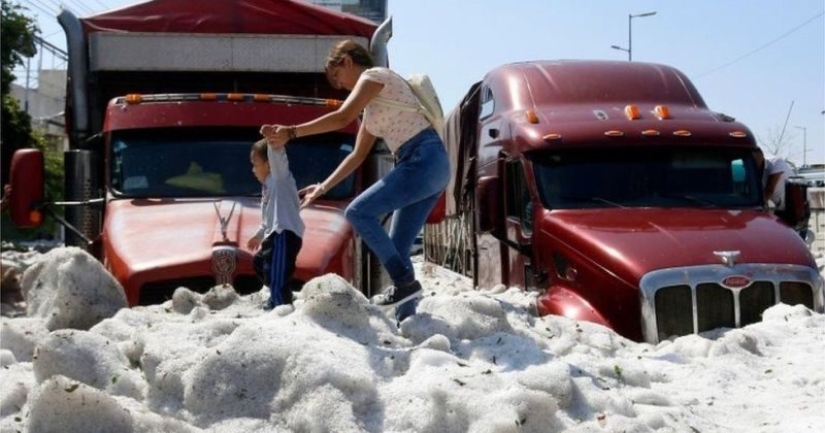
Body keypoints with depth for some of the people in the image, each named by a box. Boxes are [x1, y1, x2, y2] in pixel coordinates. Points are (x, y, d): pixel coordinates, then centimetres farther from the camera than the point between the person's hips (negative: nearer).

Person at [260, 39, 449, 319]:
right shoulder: (372, 106, 26)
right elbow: (357, 156, 27)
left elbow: (342, 118, -14)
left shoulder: (374, 75, 0)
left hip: (424, 161, -9)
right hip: (429, 167, 9)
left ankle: (405, 282, -11)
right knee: (397, 249, 6)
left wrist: (290, 132, -14)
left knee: (359, 212, -11)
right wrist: (323, 188, 25)